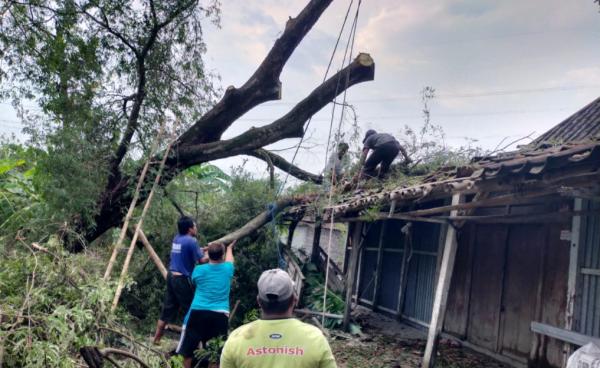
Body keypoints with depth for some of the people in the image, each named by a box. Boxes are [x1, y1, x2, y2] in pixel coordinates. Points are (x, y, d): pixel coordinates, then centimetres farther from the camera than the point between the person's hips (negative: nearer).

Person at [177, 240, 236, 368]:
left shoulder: (198, 270, 3)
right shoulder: (227, 269, 5)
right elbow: (229, 259, 29)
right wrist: (229, 248, 51)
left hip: (198, 313, 0)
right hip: (220, 315, 1)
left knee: (187, 348, 13)